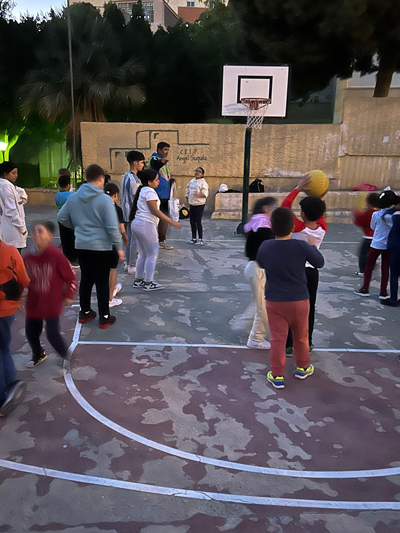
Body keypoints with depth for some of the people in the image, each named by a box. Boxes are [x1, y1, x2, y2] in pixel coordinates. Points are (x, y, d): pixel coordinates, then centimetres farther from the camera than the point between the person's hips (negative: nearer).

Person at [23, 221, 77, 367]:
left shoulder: (56, 256, -19)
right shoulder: (27, 258, -6)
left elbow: (71, 277, -10)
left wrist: (68, 296, -8)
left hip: (52, 304, -5)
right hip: (33, 304, 5)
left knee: (52, 334, -5)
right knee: (30, 332, 15)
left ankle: (67, 357, 24)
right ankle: (38, 355, 45)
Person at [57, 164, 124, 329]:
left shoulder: (73, 198, 2)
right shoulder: (104, 199, -15)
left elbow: (61, 218, 13)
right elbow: (112, 227, -17)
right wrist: (119, 247, -8)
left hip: (81, 246, 5)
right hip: (102, 247, -5)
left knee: (86, 279, 18)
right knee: (102, 282, 4)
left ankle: (85, 312, 29)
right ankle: (104, 317, 12)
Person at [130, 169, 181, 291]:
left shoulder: (142, 190, 18)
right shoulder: (149, 191, -12)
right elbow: (155, 211, -18)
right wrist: (172, 222, -17)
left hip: (136, 223, 10)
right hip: (146, 225, -10)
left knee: (143, 254, 16)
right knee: (152, 254, -1)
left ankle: (138, 280, 21)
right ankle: (148, 283, 2)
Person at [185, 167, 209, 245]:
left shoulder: (203, 183, -10)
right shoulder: (191, 181, 12)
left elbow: (205, 194, -18)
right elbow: (187, 191, 21)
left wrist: (198, 194, -35)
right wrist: (187, 200, 19)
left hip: (199, 204, -7)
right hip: (192, 204, 7)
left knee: (198, 221, -7)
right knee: (192, 221, 9)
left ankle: (200, 239, 2)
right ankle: (194, 238, 20)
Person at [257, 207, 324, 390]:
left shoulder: (265, 246, -10)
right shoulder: (301, 246, -15)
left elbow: (261, 264, 10)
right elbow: (319, 263, 0)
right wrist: (313, 246, 15)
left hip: (274, 301, 0)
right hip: (299, 300, 0)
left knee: (277, 338, 7)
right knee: (301, 336, 19)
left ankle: (277, 376, 12)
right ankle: (303, 367, 36)